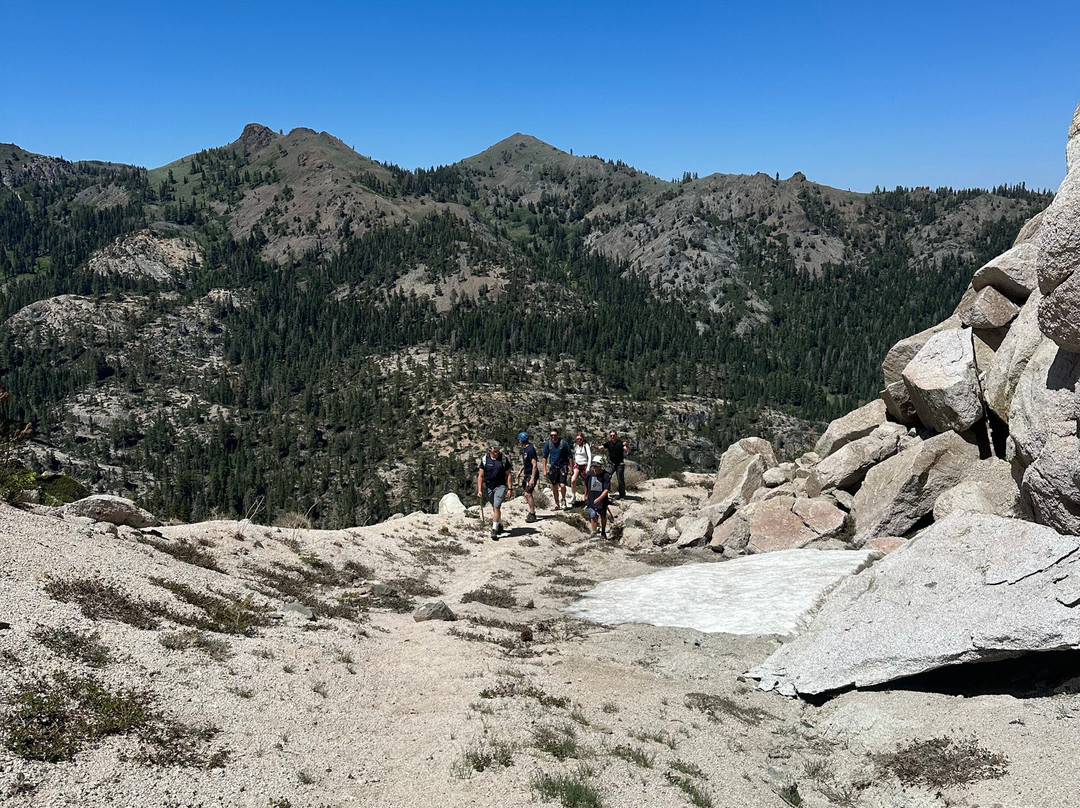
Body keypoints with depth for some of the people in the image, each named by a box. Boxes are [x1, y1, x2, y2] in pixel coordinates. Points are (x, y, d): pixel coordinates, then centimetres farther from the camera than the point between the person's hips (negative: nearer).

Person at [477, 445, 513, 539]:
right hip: (488, 487, 3)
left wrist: (510, 489, -5)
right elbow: (480, 476, -3)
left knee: (496, 507, -14)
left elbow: (509, 475, 0)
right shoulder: (485, 459, -5)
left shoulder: (503, 459, -7)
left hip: (500, 486, -2)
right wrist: (479, 490, -10)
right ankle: (499, 525, 37)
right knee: (494, 507, 17)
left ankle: (494, 530, -13)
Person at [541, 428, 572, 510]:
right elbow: (545, 457, 5)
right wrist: (544, 470, 2)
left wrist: (571, 469, -4)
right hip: (553, 467, 3)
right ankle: (557, 504, 22)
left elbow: (569, 456, -4)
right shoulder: (548, 443, -4)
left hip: (563, 466, -3)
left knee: (562, 485, -15)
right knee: (554, 487, 7)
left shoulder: (564, 443, -12)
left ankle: (563, 500, 12)